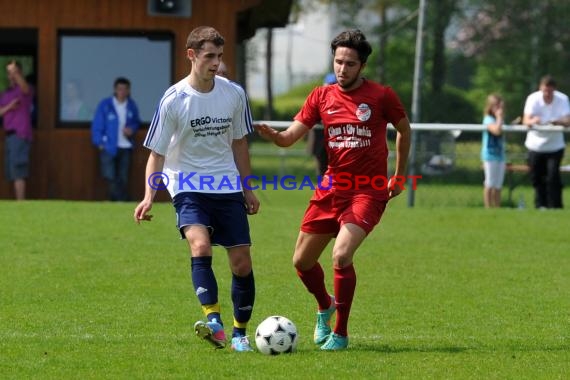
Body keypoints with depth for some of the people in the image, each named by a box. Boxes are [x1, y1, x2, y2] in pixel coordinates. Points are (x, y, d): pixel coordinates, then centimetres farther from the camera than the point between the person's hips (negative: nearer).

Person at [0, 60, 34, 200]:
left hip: (20, 135, -8)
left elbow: (24, 87, -28)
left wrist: (16, 73, -48)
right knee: (12, 173, 8)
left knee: (18, 173, -14)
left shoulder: (25, 89, -3)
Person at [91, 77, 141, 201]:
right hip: (109, 147, -3)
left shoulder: (131, 106, 4)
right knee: (110, 177, -13)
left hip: (126, 148, 3)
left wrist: (132, 128, -4)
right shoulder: (105, 105, -6)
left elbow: (136, 122, 19)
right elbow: (97, 125, -3)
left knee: (123, 180, 4)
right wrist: (100, 143, -10)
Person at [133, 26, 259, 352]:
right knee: (200, 245, -28)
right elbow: (157, 153, -6)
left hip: (227, 187, 4)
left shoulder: (234, 94, 0)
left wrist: (247, 188, 16)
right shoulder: (174, 100, -11)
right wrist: (149, 197, -16)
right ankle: (214, 323, -35)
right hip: (188, 186, -4)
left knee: (242, 262, -1)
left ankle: (240, 333, 14)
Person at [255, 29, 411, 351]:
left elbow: (404, 130, 11)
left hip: (368, 192, -5)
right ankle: (325, 307, 42)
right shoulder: (322, 97, 3)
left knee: (341, 256, -23)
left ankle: (341, 333, -7)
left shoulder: (381, 96, -5)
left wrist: (399, 177, 12)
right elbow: (291, 136, -3)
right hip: (331, 189, 5)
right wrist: (272, 135, -26)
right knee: (302, 261, 9)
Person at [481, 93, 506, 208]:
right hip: (490, 155, -8)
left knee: (498, 186, 10)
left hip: (500, 155, 8)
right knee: (490, 184, -4)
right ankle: (488, 207, -1)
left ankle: (497, 207, 14)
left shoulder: (499, 120, 13)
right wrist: (499, 117, -22)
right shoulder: (489, 120, -12)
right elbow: (496, 130, -31)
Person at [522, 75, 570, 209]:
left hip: (555, 146, -1)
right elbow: (526, 120, -20)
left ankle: (555, 205, -6)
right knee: (537, 178, 5)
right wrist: (532, 121, -45)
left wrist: (558, 122, -42)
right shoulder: (533, 99, -11)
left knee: (553, 177, -11)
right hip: (535, 145, 1)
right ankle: (540, 205, 18)